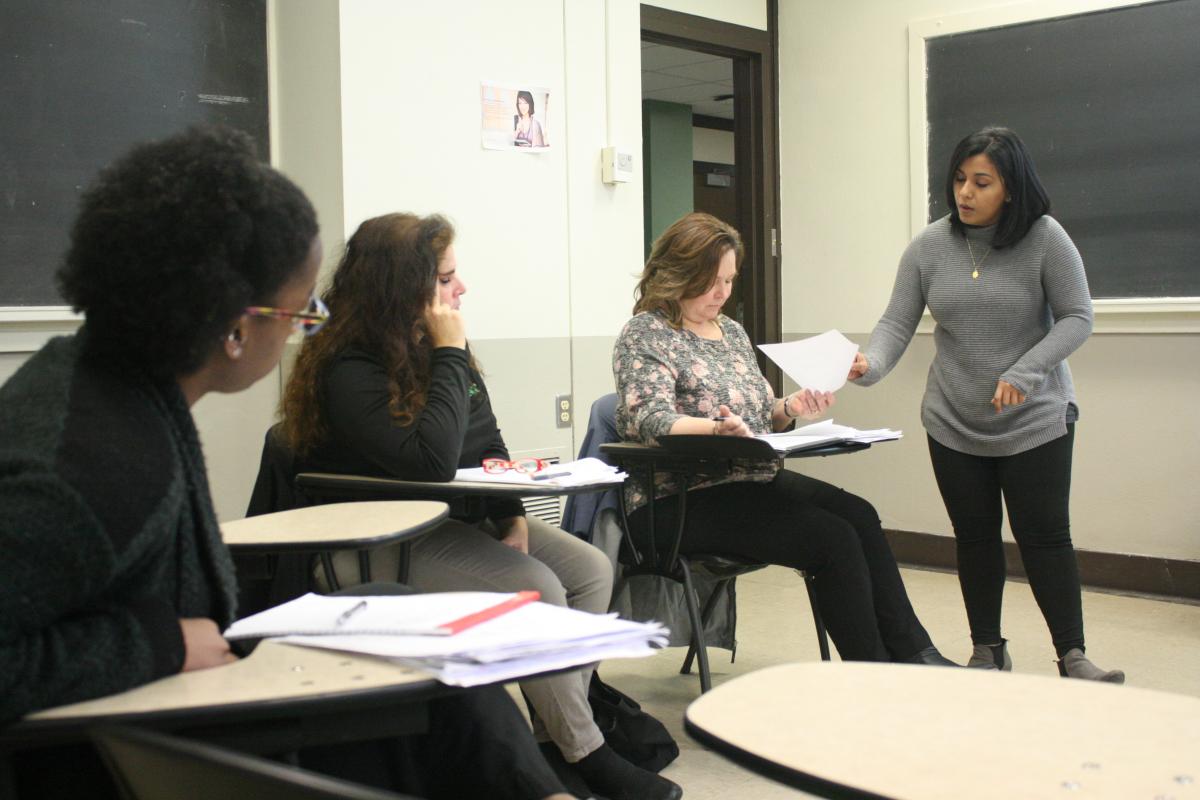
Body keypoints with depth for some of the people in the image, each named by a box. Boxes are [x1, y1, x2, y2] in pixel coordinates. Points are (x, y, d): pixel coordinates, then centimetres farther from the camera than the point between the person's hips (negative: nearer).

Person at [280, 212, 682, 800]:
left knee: (591, 569, -7)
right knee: (535, 589, -25)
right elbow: (430, 461, -30)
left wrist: (512, 518, -3)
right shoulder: (348, 371, -19)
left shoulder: (438, 347, 7)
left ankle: (554, 734, -1)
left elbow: (488, 445, 14)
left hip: (460, 519, 9)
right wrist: (450, 354, -22)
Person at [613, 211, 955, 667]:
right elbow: (650, 420, -21)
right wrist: (717, 429, -38)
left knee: (858, 515, -16)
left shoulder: (732, 331, 18)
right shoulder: (645, 335, -6)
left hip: (753, 479, 8)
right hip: (680, 499, -7)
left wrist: (789, 409, 1)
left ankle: (912, 654, -13)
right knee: (832, 537, -22)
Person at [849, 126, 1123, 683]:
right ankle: (988, 651, 23)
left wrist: (1025, 372, -22)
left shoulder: (1044, 239, -11)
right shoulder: (929, 246, -3)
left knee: (1044, 536, -2)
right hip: (954, 423, 3)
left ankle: (1072, 657, 9)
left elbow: (1076, 318, -8)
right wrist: (870, 365, -27)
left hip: (1035, 419, -3)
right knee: (974, 537, 11)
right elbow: (897, 323, -6)